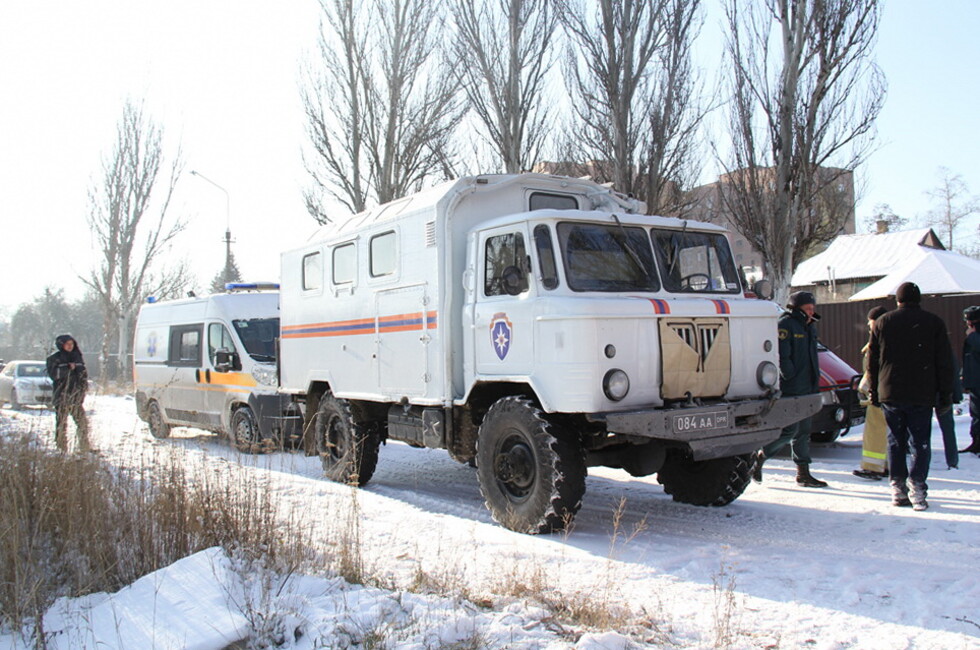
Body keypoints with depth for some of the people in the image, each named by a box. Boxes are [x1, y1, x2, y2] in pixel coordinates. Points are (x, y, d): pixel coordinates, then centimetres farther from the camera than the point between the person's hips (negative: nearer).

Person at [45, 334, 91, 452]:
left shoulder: (78, 357, 14)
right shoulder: (54, 358, 0)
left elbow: (83, 373, 21)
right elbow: (53, 374, -12)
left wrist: (84, 385, 9)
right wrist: (68, 368, -13)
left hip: (76, 396, 4)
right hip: (62, 396, -4)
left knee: (82, 422, 2)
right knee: (61, 424, -4)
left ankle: (85, 446, 12)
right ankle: (61, 448, 3)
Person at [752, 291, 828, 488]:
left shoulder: (809, 327, 18)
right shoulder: (785, 325, -11)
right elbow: (781, 357, -18)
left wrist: (815, 381, 16)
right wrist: (791, 377, -19)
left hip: (807, 389, 9)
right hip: (790, 389, -9)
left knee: (803, 431, 11)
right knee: (790, 430, -9)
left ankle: (803, 473, 16)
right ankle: (758, 456, 8)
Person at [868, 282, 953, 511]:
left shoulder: (882, 322, 5)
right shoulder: (933, 322, 1)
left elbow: (872, 362, 7)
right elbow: (944, 363, 1)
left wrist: (874, 392, 14)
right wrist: (946, 396, 6)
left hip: (890, 394, 2)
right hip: (922, 395, -1)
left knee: (896, 441, 9)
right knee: (920, 443, 3)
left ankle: (898, 489, 8)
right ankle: (917, 489, -6)